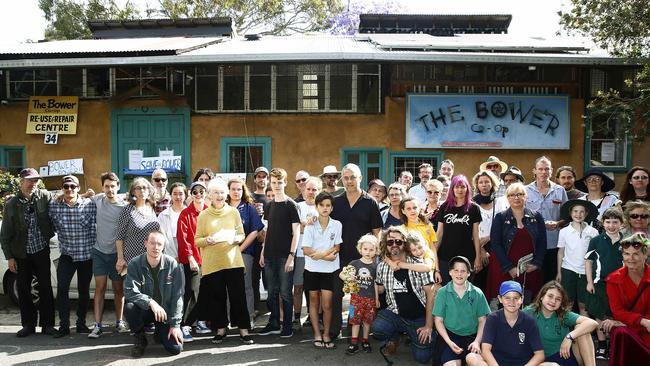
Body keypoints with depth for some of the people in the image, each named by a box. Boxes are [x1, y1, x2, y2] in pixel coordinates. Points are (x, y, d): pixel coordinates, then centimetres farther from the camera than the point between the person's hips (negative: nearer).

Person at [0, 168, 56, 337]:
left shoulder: (45, 196, -5)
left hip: (42, 251, 0)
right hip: (21, 254, 0)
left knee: (45, 288, 5)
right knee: (23, 289, 7)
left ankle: (47, 324, 15)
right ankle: (28, 325, 20)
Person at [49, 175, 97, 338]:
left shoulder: (90, 204, -8)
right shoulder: (54, 204, -4)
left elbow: (94, 229, -5)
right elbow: (53, 227, 6)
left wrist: (93, 249, -7)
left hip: (87, 254, 0)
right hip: (66, 255, 1)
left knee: (84, 290, 9)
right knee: (62, 289, -10)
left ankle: (81, 323, 23)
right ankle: (64, 326, 0)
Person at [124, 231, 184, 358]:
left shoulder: (172, 265, -12)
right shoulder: (135, 264, -10)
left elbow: (177, 297, -11)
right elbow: (130, 291, -20)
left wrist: (175, 324, -13)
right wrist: (151, 302, -34)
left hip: (166, 311, 0)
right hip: (145, 310, 0)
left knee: (176, 348, -14)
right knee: (129, 307, -33)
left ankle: (160, 332, 23)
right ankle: (140, 338, -2)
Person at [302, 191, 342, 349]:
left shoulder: (337, 225, -2)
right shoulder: (310, 225, -3)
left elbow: (336, 248, -1)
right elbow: (306, 250, -8)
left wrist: (320, 254, -16)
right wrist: (327, 256, -16)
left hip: (329, 270, -1)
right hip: (312, 269, 1)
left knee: (327, 304, -3)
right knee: (314, 301, 9)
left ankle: (326, 334, 14)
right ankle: (317, 334, 19)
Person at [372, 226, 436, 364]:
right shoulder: (382, 267, -1)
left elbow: (430, 294, -11)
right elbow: (379, 289, 15)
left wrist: (428, 325, -13)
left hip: (419, 317, -2)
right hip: (396, 314, 2)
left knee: (422, 357, -12)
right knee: (377, 328, -28)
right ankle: (394, 337, 9)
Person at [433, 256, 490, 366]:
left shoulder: (477, 293, 4)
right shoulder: (442, 293, 1)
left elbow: (482, 320, 7)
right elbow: (439, 321, 2)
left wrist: (477, 341, -8)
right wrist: (449, 342, -10)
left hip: (473, 336, 1)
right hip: (451, 336, -1)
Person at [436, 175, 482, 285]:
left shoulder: (473, 208, 1)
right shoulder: (445, 207, 5)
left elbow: (476, 235, 2)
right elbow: (440, 233, 8)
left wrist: (478, 257, -1)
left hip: (467, 255, -1)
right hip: (445, 255, 1)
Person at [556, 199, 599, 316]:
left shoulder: (593, 232, -2)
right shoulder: (564, 231, 1)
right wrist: (559, 272, 7)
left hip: (585, 271, 0)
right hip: (568, 270, 0)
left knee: (583, 305, 6)